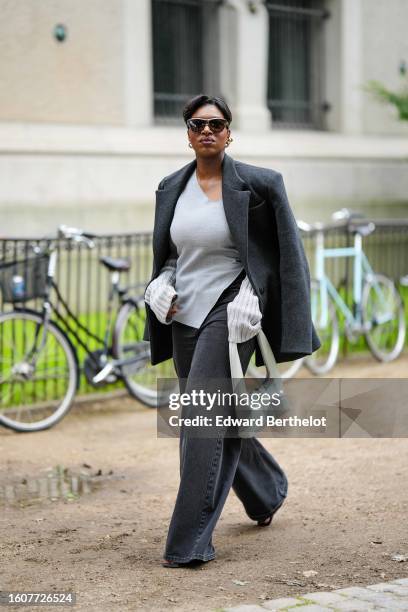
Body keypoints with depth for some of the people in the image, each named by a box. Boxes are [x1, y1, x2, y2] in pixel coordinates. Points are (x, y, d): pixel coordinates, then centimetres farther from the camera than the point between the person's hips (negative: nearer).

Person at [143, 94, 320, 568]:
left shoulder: (258, 185, -6)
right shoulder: (172, 188, 8)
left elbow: (285, 254, -3)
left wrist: (250, 298, -14)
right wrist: (161, 287, -1)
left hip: (229, 315, -6)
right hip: (185, 316, 6)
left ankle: (190, 542, -9)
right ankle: (267, 491, 43)